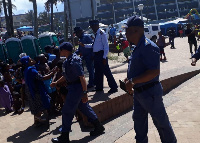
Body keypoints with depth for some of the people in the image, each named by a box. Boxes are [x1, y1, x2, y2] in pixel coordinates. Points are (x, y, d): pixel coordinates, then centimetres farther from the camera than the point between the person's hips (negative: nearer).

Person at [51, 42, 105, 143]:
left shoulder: (73, 62, -22)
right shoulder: (68, 61, 9)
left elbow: (82, 77, -24)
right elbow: (66, 76, 22)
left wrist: (85, 93, -25)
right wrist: (56, 82, 18)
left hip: (76, 88, -10)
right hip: (72, 87, 10)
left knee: (67, 111, -2)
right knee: (84, 107, 18)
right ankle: (98, 127, 31)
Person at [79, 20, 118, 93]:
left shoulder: (101, 33, -13)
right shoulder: (96, 34, 13)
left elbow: (106, 46, -16)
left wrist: (104, 57, -19)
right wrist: (84, 45, 17)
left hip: (101, 55, -9)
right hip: (96, 55, 9)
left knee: (106, 71, -6)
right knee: (98, 72, 16)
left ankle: (114, 87, 2)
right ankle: (99, 87, 28)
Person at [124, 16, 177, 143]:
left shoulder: (148, 46, -22)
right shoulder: (138, 47, 9)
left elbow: (154, 71, -30)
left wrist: (133, 81, -28)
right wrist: (129, 80, 9)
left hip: (150, 92, -10)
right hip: (139, 91, 10)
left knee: (160, 120, 5)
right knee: (138, 119, 19)